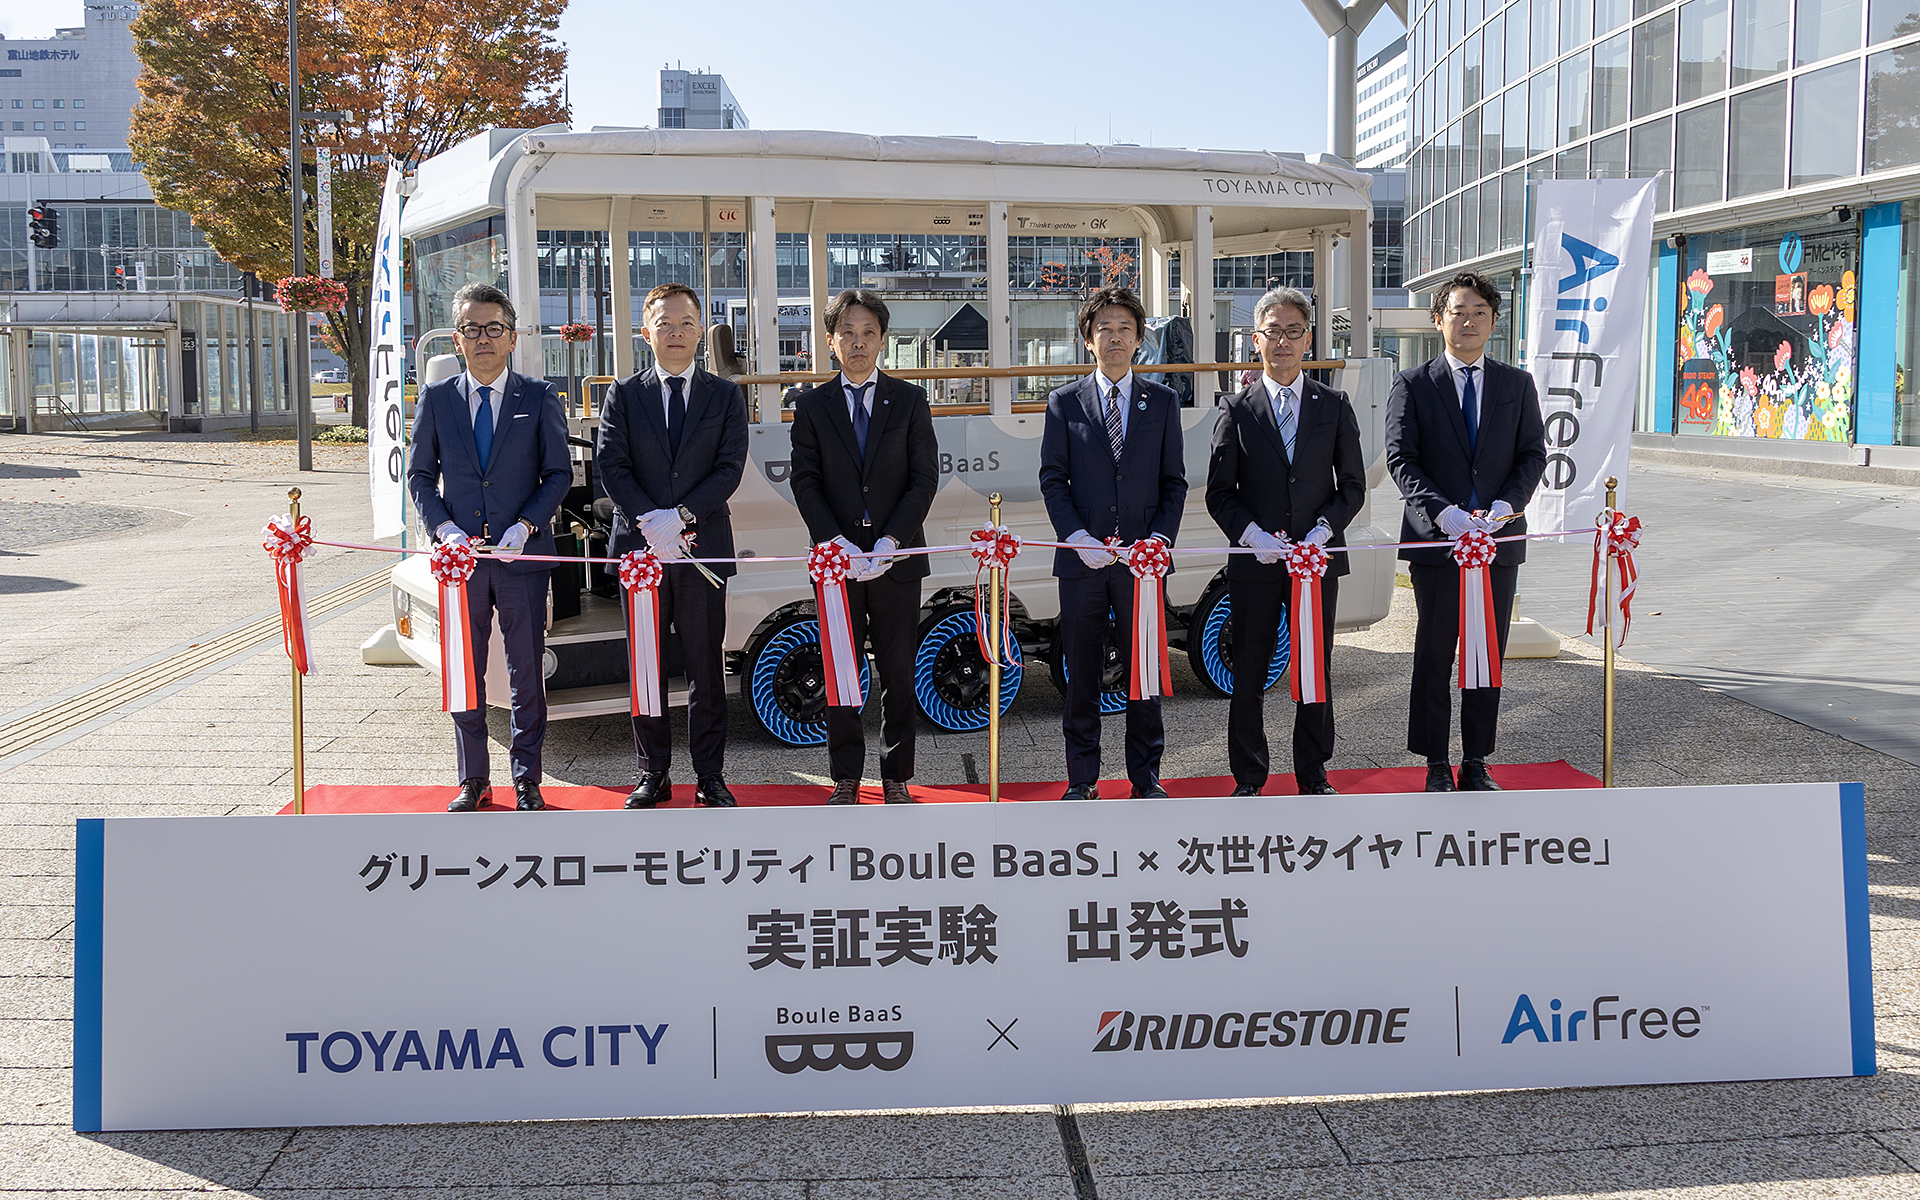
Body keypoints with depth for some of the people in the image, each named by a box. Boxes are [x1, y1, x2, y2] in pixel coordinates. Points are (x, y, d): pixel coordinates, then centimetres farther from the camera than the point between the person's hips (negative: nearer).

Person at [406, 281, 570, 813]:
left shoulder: (539, 396, 2)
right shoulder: (437, 398, 6)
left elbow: (559, 473, 2)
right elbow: (420, 475, 9)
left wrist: (525, 527, -12)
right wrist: (445, 529, -7)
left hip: (523, 556, -2)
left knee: (526, 670, 4)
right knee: (465, 672, 8)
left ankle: (526, 779, 15)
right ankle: (473, 779, 20)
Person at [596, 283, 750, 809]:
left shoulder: (725, 395, 7)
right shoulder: (623, 395, 8)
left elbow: (730, 468, -3)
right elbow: (611, 466, -1)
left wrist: (681, 517, -15)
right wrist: (652, 525, -14)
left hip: (703, 547, 0)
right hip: (640, 548, 1)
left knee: (705, 669, 4)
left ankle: (710, 777, 13)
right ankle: (653, 775, 17)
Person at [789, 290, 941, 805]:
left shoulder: (910, 400, 5)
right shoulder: (811, 404, 6)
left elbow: (925, 478, 0)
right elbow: (805, 482, 1)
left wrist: (890, 541, -11)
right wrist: (837, 543, -12)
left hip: (897, 557, 0)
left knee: (898, 672, 5)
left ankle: (896, 777, 15)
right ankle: (846, 778, 14)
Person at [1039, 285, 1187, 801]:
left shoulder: (1162, 401, 8)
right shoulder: (1064, 402, 6)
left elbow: (1174, 481, 7)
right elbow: (1052, 479, 3)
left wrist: (1160, 538, -8)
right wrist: (1077, 536, -10)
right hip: (1082, 560, 0)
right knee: (1081, 672, 5)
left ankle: (1146, 775, 18)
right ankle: (1082, 778, 16)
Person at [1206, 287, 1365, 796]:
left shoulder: (1334, 406, 6)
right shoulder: (1237, 410, 3)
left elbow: (1353, 485, 5)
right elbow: (1219, 492, 2)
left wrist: (1322, 532, -10)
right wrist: (1253, 535, -13)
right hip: (1255, 562, -1)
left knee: (1316, 671, 7)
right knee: (1248, 674, 4)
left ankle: (1313, 776, 20)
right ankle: (1248, 779, 16)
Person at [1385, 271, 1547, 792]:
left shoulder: (1517, 384, 11)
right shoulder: (1412, 385, 2)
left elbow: (1533, 453, 8)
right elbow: (1401, 458, -4)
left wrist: (1508, 504, -10)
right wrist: (1441, 511, -17)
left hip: (1500, 538, 3)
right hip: (1436, 539, -2)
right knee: (1434, 657, 3)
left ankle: (1476, 762, 18)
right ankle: (1436, 765, 13)